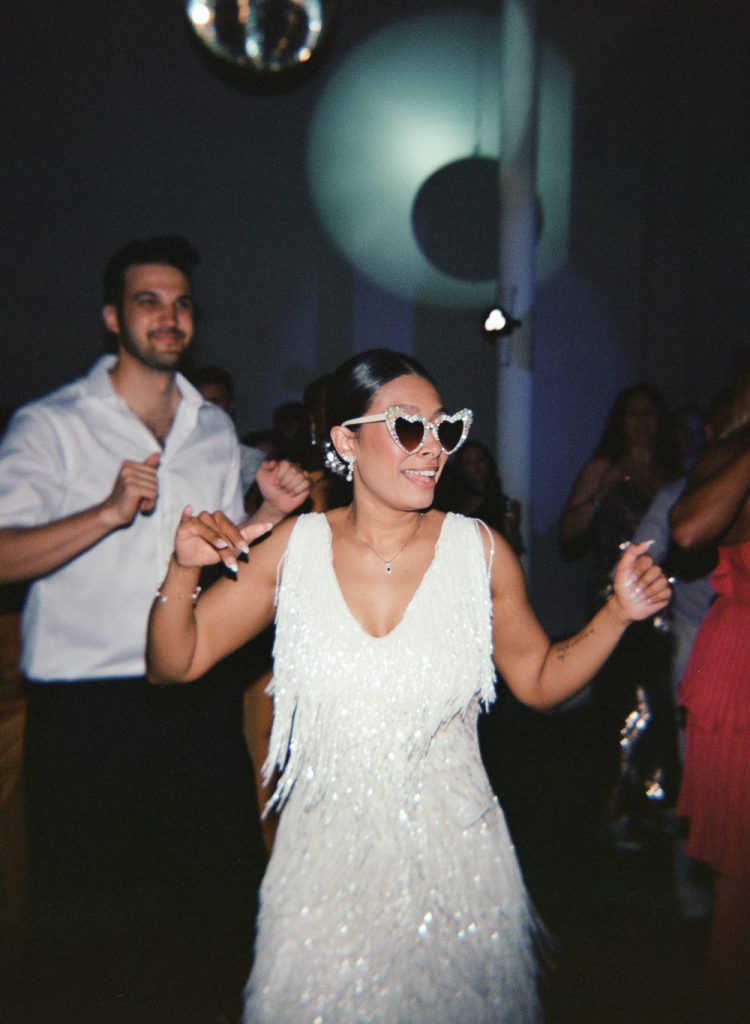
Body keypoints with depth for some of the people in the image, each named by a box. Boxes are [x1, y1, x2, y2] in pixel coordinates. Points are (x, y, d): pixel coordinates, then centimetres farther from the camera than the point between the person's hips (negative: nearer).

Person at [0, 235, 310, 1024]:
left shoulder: (215, 427, 13)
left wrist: (271, 512, 2)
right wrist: (109, 512, -26)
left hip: (197, 698, 5)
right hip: (85, 705, -4)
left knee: (221, 889, 12)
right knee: (85, 920, 7)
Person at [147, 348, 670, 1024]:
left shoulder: (480, 550, -6)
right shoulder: (292, 548, -6)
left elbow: (541, 680, 4)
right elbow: (173, 664, -1)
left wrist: (617, 614, -9)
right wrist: (183, 572, -18)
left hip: (456, 864, 1)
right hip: (325, 864, 0)